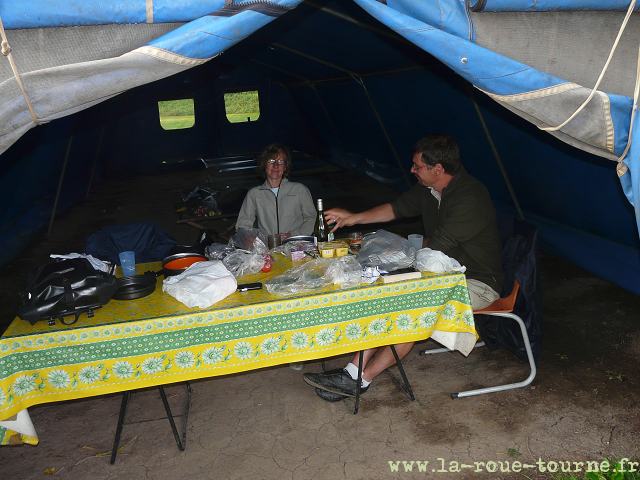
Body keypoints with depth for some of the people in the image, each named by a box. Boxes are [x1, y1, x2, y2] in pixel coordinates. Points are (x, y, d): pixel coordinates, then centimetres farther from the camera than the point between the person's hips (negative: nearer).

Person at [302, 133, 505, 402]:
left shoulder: (470, 198, -25)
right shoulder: (428, 189, 4)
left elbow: (434, 248, -24)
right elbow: (397, 208, 18)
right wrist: (354, 218, 14)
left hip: (477, 284, -8)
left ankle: (360, 379, -18)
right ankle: (355, 369, -15)